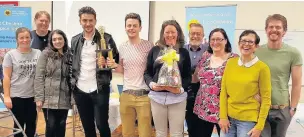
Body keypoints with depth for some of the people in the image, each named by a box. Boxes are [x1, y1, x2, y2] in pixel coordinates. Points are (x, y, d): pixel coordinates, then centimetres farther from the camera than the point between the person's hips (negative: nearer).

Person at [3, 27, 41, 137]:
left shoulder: (38, 53, 1)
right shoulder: (10, 55, -2)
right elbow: (6, 77, -3)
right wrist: (6, 96, -8)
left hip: (34, 95, 2)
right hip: (16, 96, -2)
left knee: (31, 124, 12)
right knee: (19, 124, 11)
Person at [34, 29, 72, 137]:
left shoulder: (69, 55, 8)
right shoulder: (46, 54, -1)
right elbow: (39, 77, -6)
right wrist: (39, 98, -11)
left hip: (64, 99, 3)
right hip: (49, 98, -3)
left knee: (61, 126, 9)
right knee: (51, 126, 1)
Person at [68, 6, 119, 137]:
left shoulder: (106, 38, -3)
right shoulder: (75, 40, 9)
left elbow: (116, 59, 1)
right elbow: (71, 62, 15)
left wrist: (106, 62, -19)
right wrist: (71, 82, 5)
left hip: (100, 89, -4)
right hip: (80, 90, 4)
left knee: (102, 124, 1)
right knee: (87, 126, 14)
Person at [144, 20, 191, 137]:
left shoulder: (184, 52, 4)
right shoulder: (155, 50, 5)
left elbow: (188, 76, 3)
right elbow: (147, 72, 7)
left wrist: (181, 89, -14)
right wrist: (151, 84, -12)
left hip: (178, 97, -1)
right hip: (157, 97, 1)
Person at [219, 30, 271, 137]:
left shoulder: (262, 68, -8)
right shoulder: (230, 63, 1)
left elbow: (266, 99, -6)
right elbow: (224, 91, 3)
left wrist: (259, 126, -8)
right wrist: (223, 116, -2)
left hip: (248, 120, -3)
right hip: (228, 117, 3)